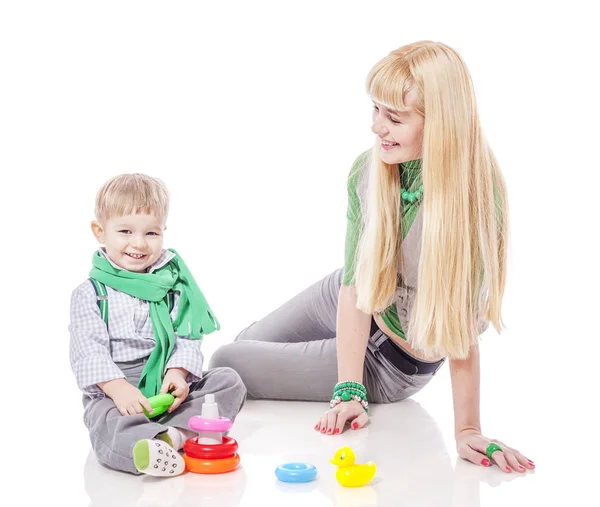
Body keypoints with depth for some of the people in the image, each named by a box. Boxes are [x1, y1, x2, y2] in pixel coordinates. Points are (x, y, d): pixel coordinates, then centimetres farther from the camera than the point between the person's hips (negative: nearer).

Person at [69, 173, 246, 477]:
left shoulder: (173, 284, 7)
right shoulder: (90, 294, -1)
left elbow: (186, 339, 1)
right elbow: (87, 352, -10)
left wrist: (178, 371, -20)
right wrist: (117, 387, -26)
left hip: (169, 386, 4)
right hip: (113, 392, -4)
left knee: (229, 381, -14)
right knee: (107, 425, -35)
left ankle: (175, 432, -34)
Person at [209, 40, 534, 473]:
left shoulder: (476, 205, -35)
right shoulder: (369, 169, -19)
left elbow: (462, 325, -28)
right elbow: (355, 283, -17)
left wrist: (467, 429, -25)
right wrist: (348, 390, -22)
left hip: (394, 358, -5)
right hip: (345, 301, 5)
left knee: (226, 366, -2)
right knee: (244, 344, 21)